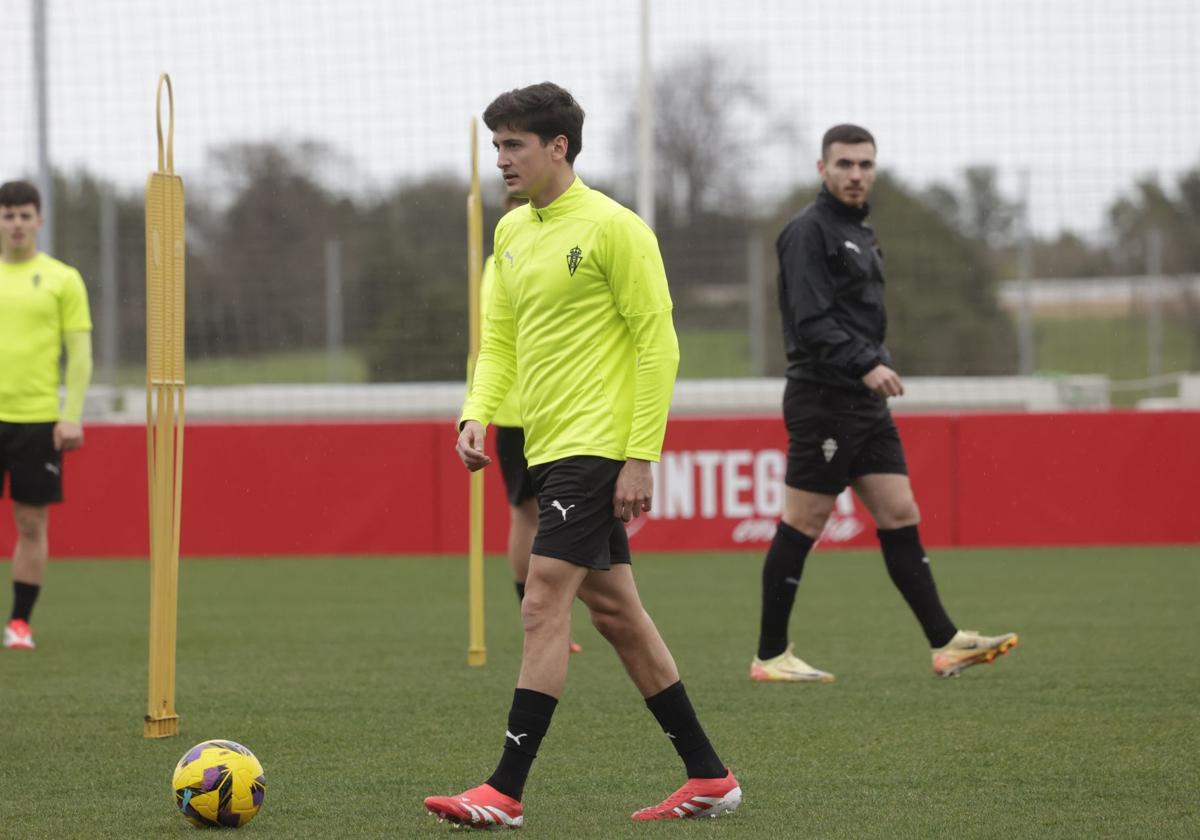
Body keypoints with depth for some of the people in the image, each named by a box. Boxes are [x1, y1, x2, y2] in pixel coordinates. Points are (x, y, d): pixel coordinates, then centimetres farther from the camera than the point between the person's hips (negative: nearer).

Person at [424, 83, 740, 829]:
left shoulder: (613, 228, -11)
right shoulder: (512, 233, 14)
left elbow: (658, 343, -13)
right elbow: (500, 340, 20)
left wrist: (641, 457, -17)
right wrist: (477, 414, 2)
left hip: (597, 447, -9)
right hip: (550, 448, 9)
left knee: (544, 606, -13)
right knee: (615, 611, 11)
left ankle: (506, 793, -12)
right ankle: (709, 778, 18)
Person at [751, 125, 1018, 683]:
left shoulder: (859, 232, 20)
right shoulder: (809, 231, -10)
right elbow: (811, 322, -20)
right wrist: (866, 365, -29)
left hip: (865, 404, 9)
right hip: (823, 401, -9)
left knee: (900, 518, 3)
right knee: (802, 527, -4)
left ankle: (945, 644, 1)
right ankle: (770, 657, 3)